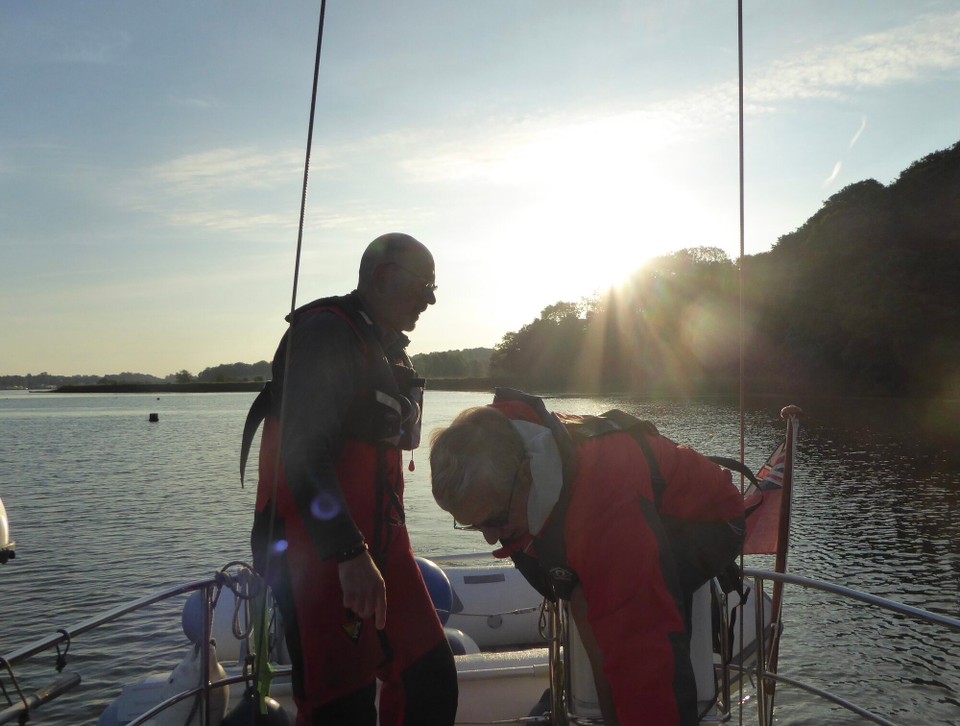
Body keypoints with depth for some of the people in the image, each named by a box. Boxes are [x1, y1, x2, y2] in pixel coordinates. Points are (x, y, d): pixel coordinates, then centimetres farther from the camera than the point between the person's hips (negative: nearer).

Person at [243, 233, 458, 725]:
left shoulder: (388, 349, 20)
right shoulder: (326, 333, -11)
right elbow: (305, 454, -22)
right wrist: (349, 553, -27)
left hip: (376, 542, 9)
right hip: (319, 551, -9)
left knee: (430, 678, 11)